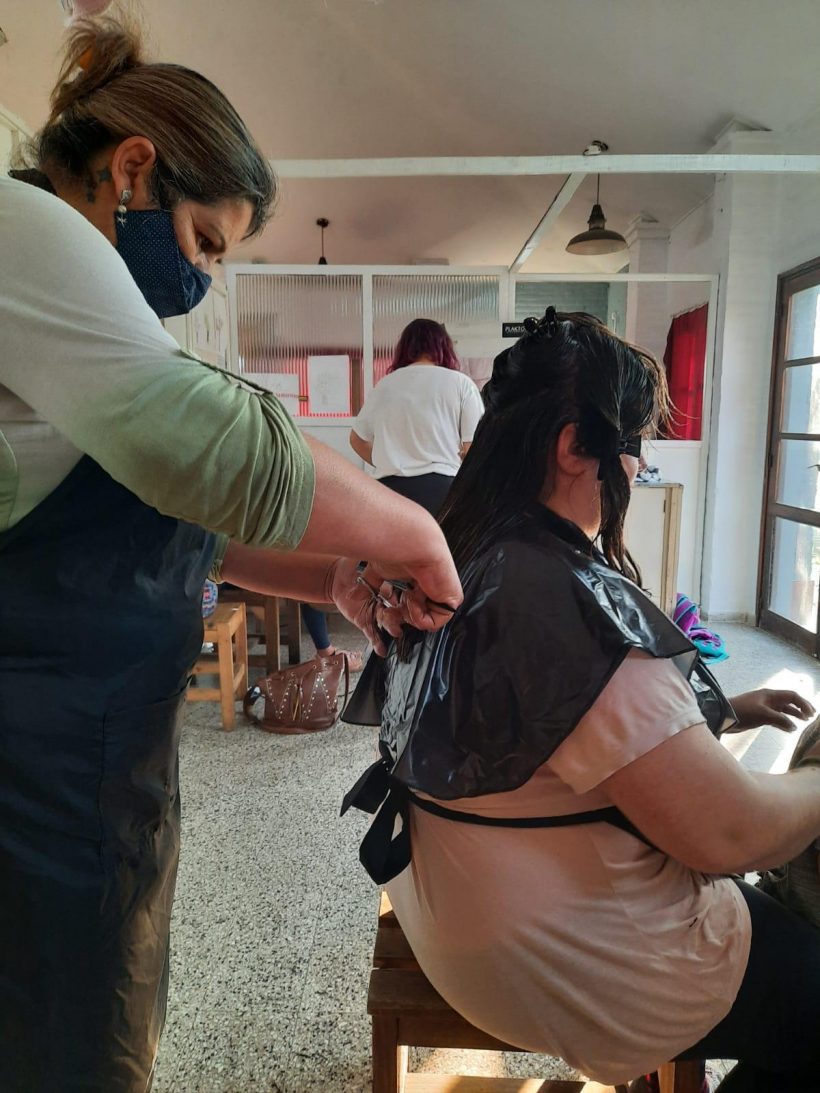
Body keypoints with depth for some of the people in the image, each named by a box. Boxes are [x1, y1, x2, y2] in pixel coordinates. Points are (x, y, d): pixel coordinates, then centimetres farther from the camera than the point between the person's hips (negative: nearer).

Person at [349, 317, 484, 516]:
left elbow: (357, 438, 24)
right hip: (440, 486, -3)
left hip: (390, 487, 3)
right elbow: (474, 448, 0)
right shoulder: (460, 383, 3)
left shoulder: (384, 385, 13)